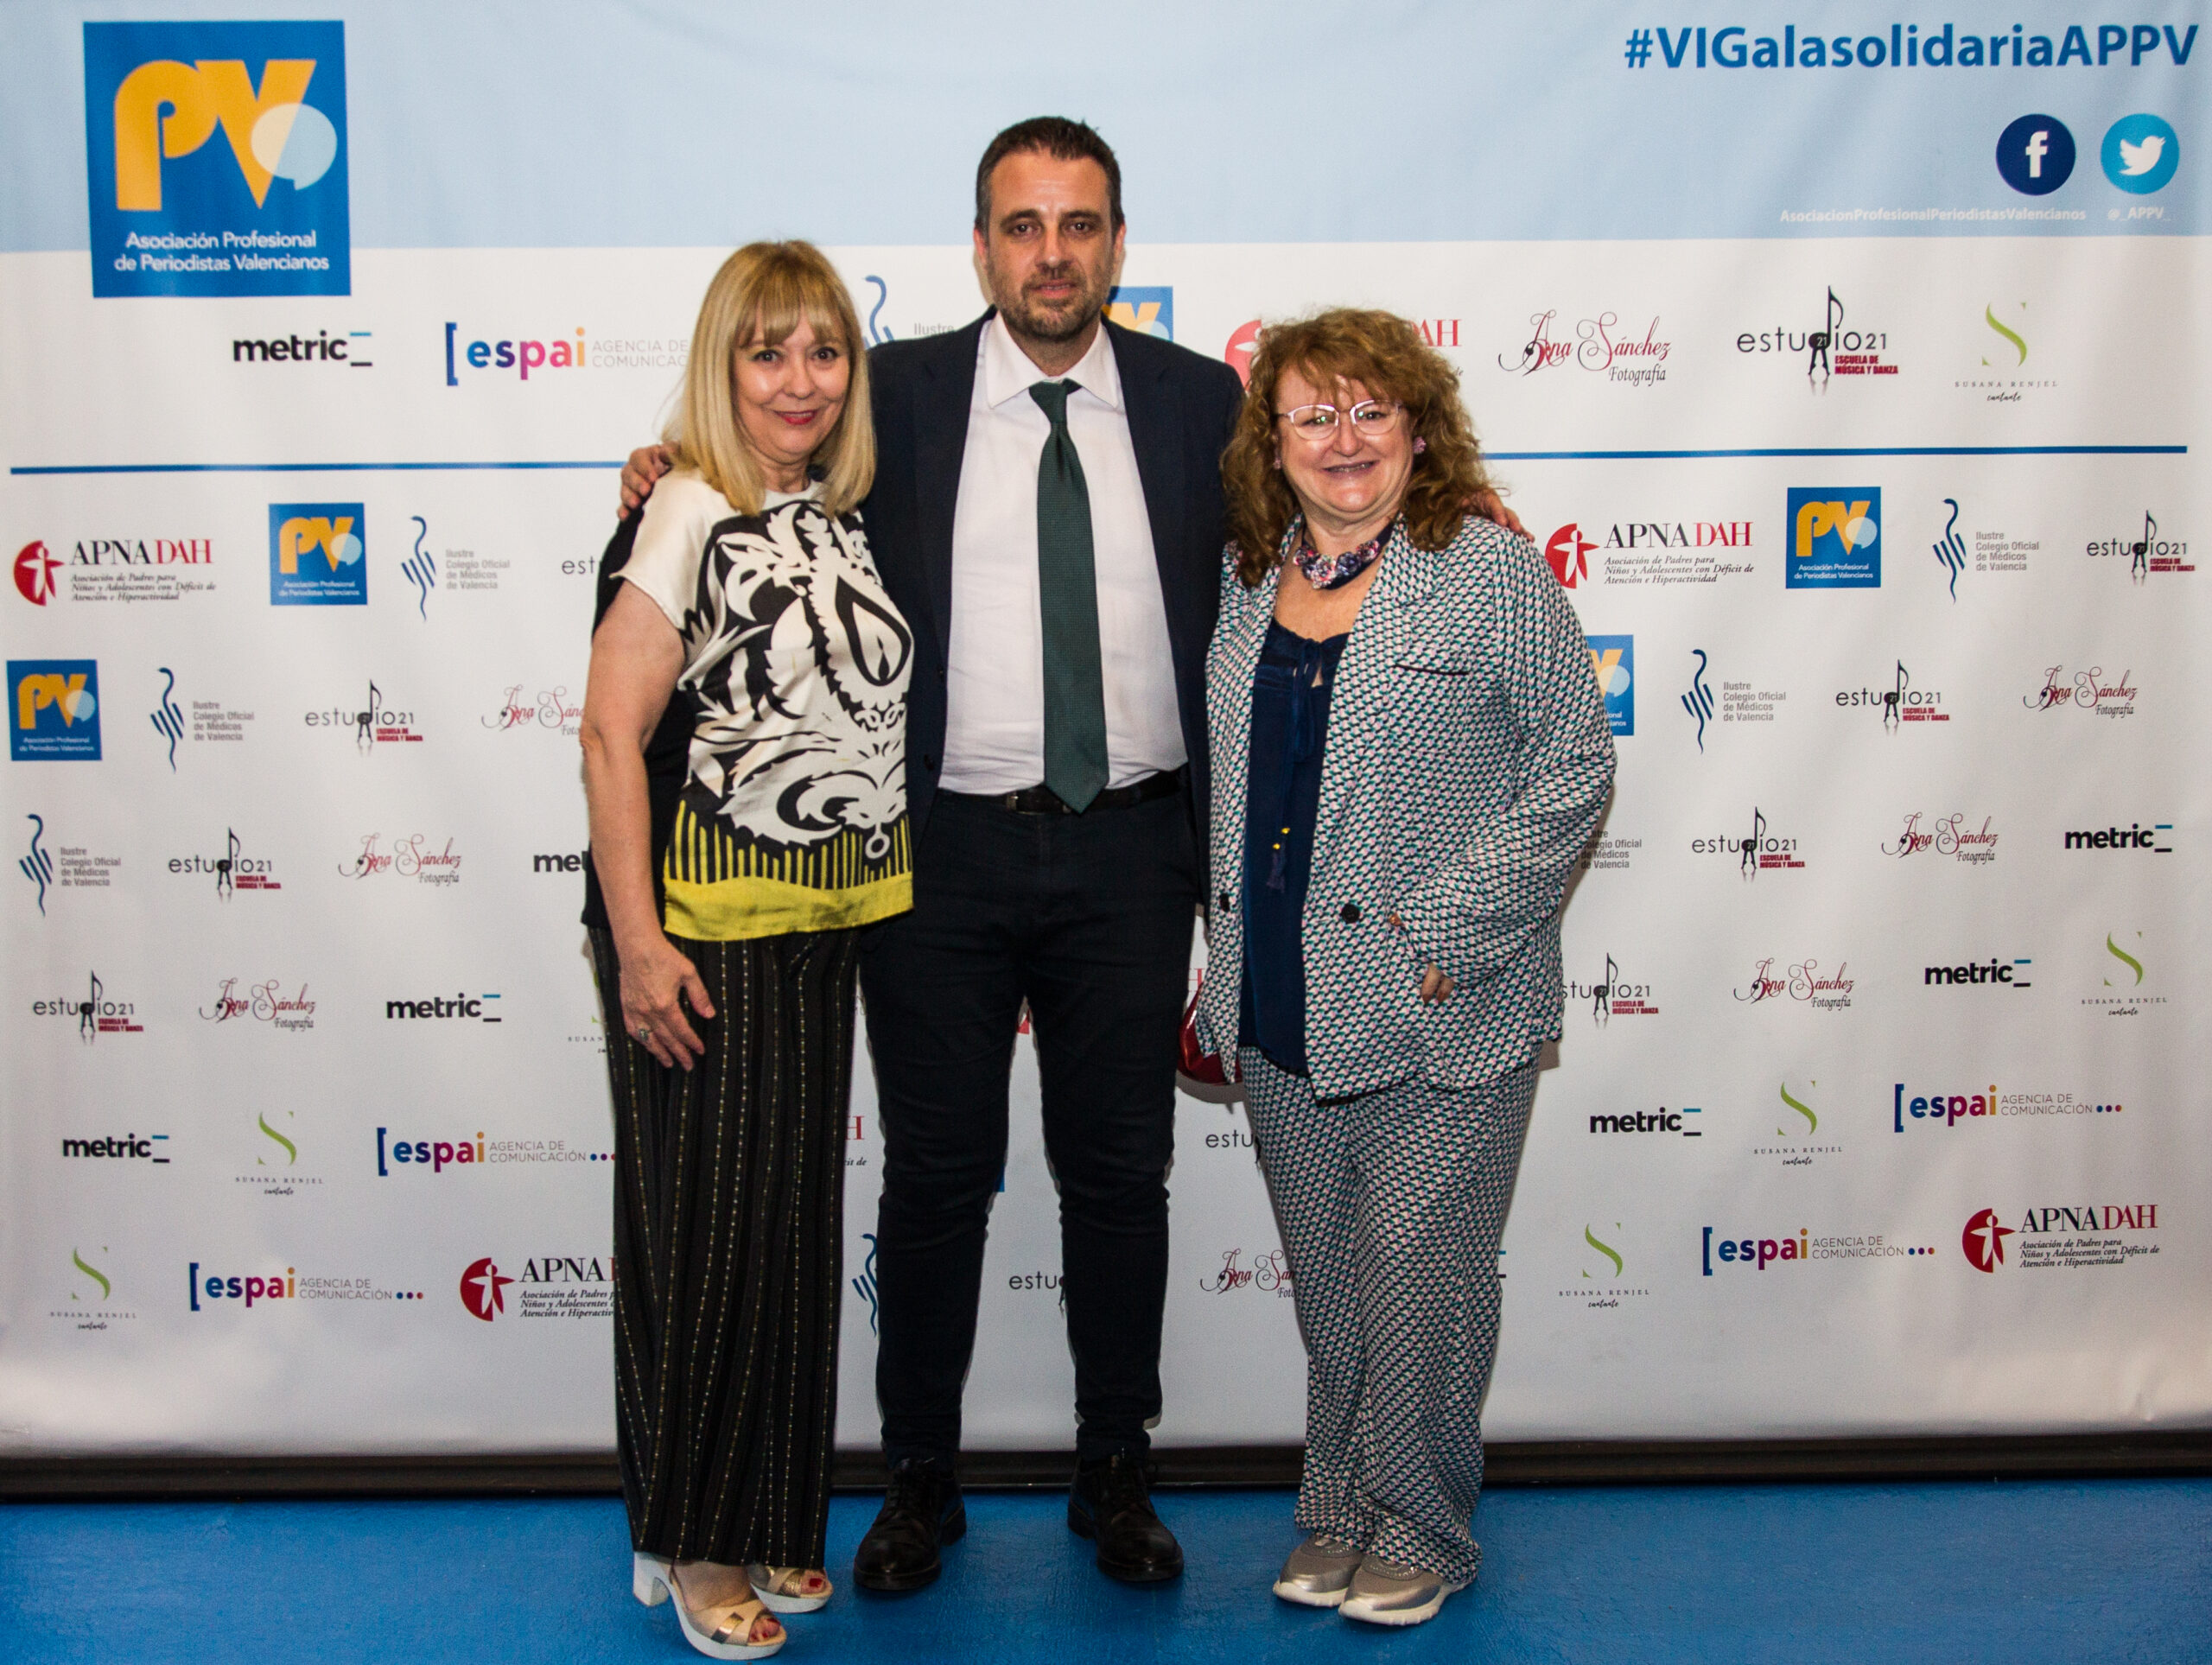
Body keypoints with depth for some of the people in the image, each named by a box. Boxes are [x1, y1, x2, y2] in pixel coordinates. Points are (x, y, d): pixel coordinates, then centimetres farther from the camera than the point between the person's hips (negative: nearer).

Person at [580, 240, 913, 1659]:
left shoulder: (845, 516, 9)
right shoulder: (691, 516, -11)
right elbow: (612, 734, -15)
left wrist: (880, 894, 12)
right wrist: (638, 944, -19)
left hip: (826, 926, 7)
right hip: (706, 924, -7)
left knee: (797, 1220, 14)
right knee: (705, 1229, 3)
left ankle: (770, 1519, 30)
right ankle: (691, 1541, 21)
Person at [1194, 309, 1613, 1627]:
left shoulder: (1491, 572, -6)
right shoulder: (1244, 578, 10)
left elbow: (1573, 767, -8)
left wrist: (1446, 929, -14)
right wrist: (1223, 959, 12)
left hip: (1440, 1014, -5)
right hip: (1281, 1008, 5)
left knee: (1417, 1267, 1)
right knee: (1326, 1273, 14)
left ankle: (1419, 1531, 20)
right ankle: (1341, 1517, 30)